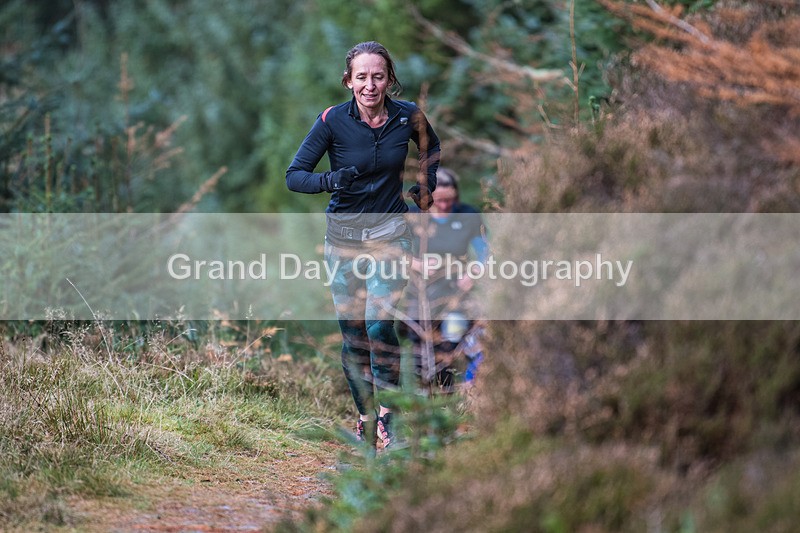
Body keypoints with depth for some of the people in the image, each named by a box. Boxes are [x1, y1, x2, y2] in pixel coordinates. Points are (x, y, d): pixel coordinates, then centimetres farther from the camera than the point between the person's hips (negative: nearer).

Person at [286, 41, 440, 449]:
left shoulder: (408, 116, -6)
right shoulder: (333, 120, -12)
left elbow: (431, 147, 18)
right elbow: (294, 175, -12)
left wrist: (425, 187, 8)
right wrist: (329, 180, -30)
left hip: (390, 231, 0)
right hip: (344, 234, 0)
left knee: (380, 324, -16)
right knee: (352, 332, 1)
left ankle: (387, 411, -4)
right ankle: (364, 419, 12)